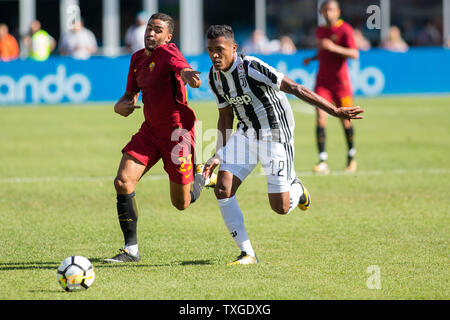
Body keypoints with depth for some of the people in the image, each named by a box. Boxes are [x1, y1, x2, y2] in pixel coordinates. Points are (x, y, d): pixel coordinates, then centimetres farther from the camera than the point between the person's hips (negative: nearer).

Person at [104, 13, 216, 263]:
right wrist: (121, 106, -7)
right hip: (150, 130, 7)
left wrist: (187, 74, -63)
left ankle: (202, 175, 39)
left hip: (177, 131, -7)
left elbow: (181, 66, -38)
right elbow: (131, 95, 18)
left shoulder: (167, 52, -15)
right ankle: (131, 249, -4)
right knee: (123, 182, -13)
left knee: (181, 203, 4)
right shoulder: (138, 59, 9)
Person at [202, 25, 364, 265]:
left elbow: (293, 88, -26)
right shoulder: (214, 77, 0)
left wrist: (334, 111, -28)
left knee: (280, 208, -8)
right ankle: (247, 254, 0)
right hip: (246, 133, 7)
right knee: (222, 189, -10)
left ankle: (296, 188, 31)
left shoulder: (251, 67, -24)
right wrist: (218, 156, 7)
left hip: (276, 135, -7)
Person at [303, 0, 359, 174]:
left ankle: (351, 158, 26)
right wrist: (312, 58, 8)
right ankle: (322, 162, -15)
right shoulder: (320, 31, 11)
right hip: (322, 81, 4)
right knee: (320, 117, -12)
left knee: (345, 120, 4)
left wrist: (334, 48, -29)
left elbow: (354, 54, -17)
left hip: (340, 81, -4)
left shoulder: (345, 29, -7)